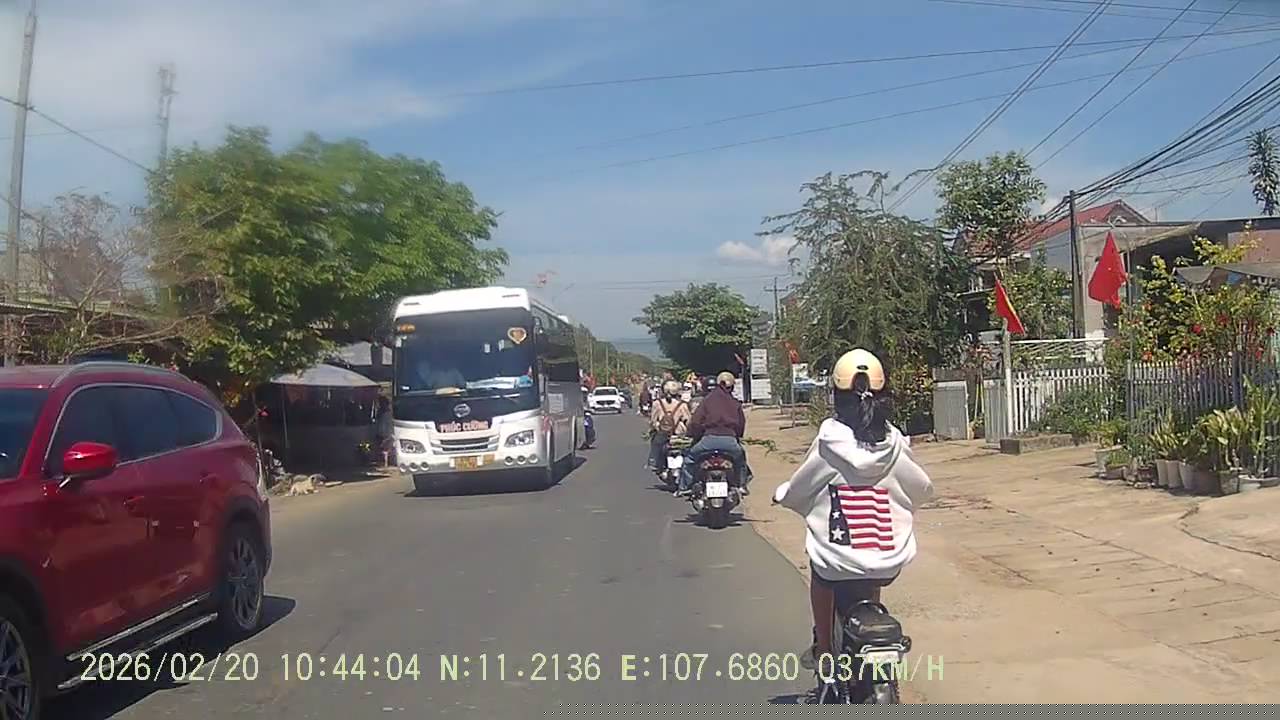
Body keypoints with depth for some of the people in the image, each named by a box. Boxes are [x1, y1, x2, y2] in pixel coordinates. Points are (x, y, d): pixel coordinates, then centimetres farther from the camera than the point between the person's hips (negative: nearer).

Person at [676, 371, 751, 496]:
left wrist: (694, 437, 16)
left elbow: (696, 421, 2)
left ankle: (684, 486, 13)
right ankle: (742, 485, 26)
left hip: (710, 439, -2)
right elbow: (741, 423, 20)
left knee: (690, 456, 19)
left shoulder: (707, 400, 7)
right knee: (740, 457, 34)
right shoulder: (735, 403, 15)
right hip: (730, 440, 2)